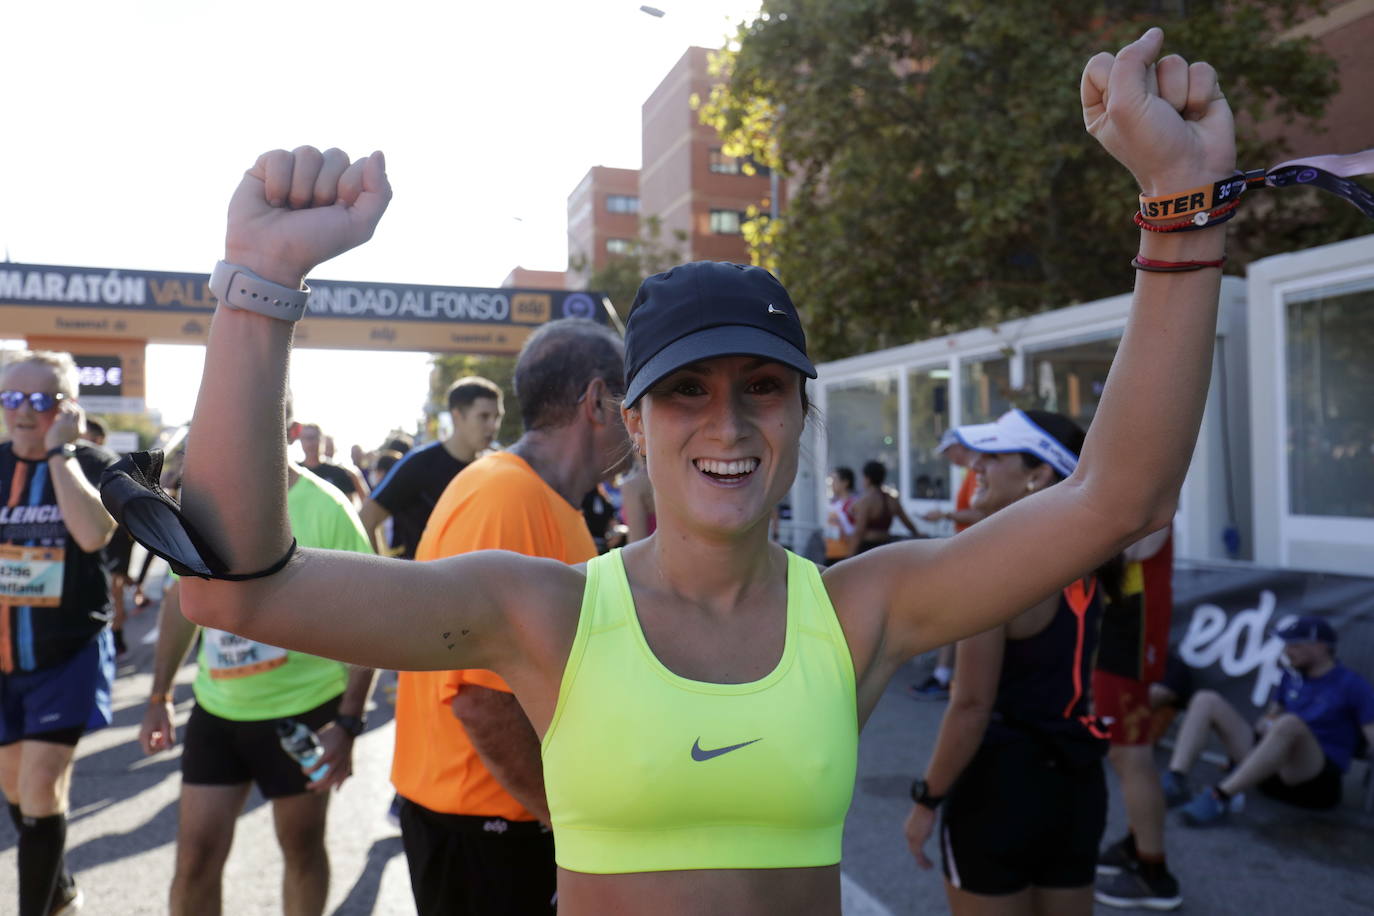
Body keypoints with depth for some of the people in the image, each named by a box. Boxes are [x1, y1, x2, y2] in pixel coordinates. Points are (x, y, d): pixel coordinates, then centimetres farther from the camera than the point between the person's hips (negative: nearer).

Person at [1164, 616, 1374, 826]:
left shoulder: (1353, 686, -1)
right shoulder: (1291, 678, 16)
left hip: (1318, 780, -7)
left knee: (1289, 723, -38)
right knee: (1206, 700, -3)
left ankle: (1219, 797, -38)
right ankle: (1174, 781, -22)